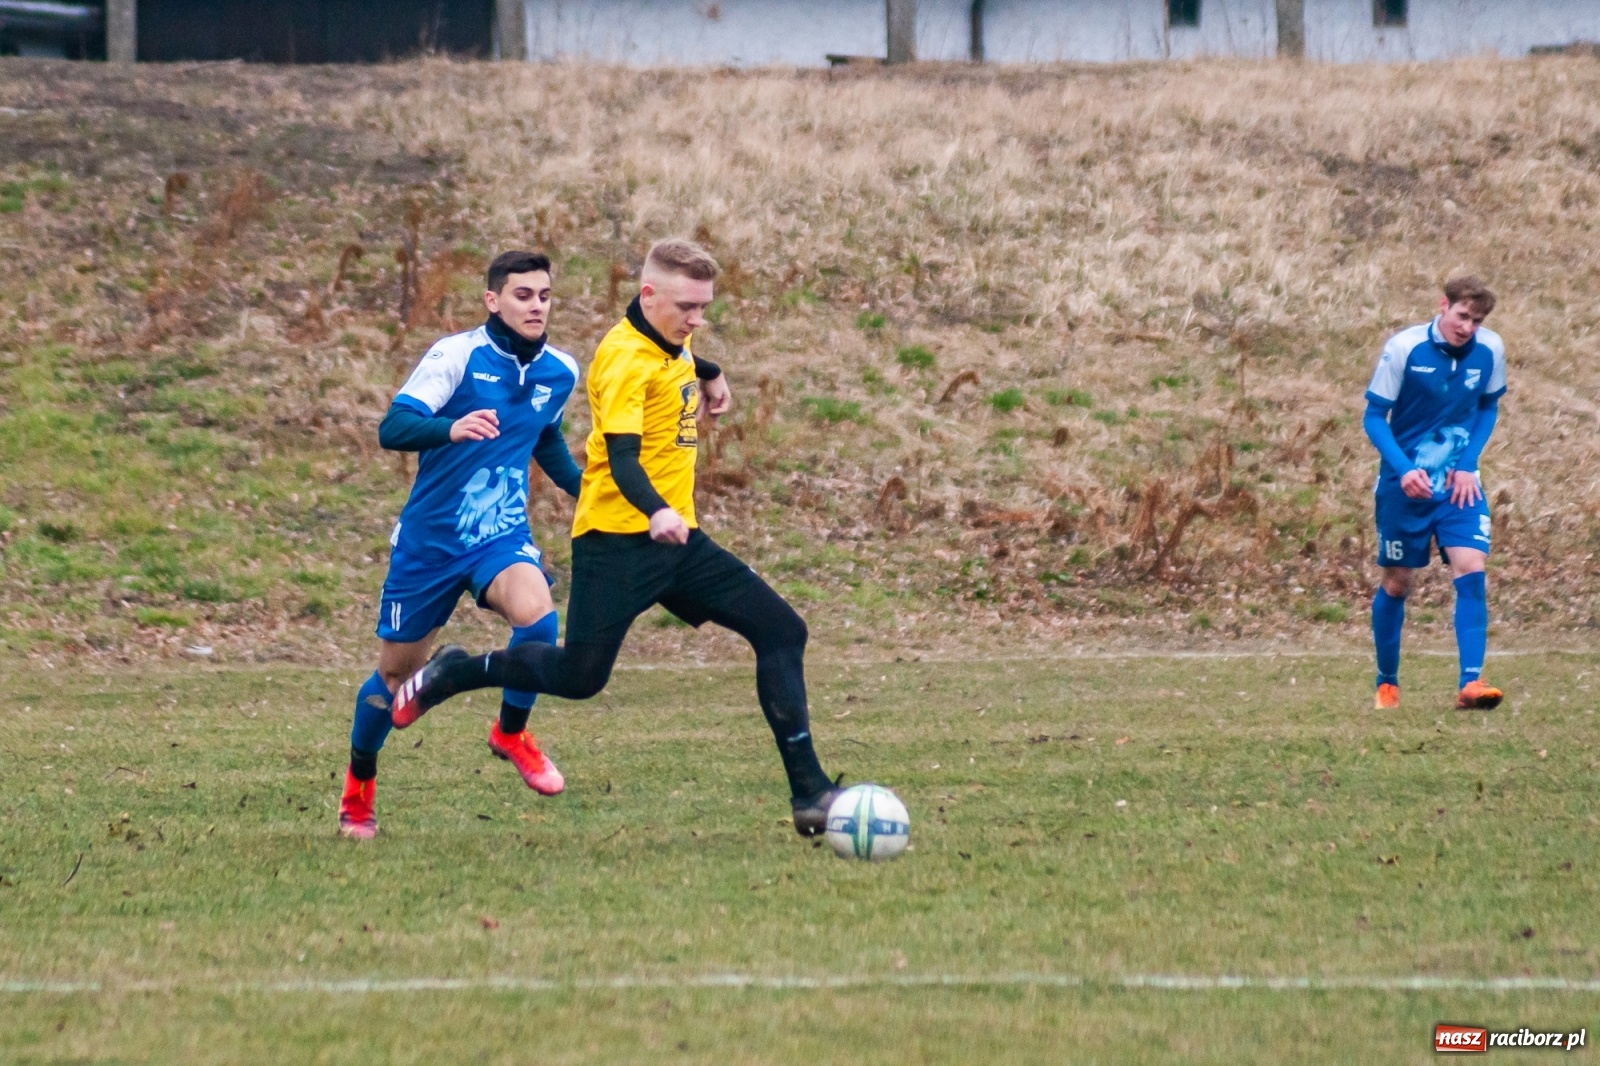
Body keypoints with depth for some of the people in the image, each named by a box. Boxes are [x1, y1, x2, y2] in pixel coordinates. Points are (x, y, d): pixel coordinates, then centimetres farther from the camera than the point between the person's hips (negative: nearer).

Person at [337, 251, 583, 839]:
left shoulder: (561, 373, 2)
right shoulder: (457, 355, -15)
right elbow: (392, 428, -26)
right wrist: (452, 428, -44)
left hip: (503, 534, 2)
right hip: (430, 539, -2)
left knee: (536, 614, -29)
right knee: (396, 669, 10)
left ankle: (511, 732, -3)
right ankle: (358, 786, 36)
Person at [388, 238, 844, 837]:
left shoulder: (673, 347, 12)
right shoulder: (626, 357, -16)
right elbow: (621, 455, -28)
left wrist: (708, 377, 39)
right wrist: (657, 512, -43)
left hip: (675, 540, 9)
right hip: (617, 540, -9)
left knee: (780, 630, -3)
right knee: (579, 676, -12)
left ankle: (809, 793, -5)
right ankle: (450, 675, 13)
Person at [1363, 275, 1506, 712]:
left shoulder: (1490, 349, -7)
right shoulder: (1403, 348, -16)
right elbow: (1374, 416, -10)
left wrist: (1467, 464, -4)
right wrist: (1404, 469, -25)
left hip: (1459, 483, 2)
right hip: (1405, 484, -2)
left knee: (1471, 570, -15)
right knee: (1397, 582, 6)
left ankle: (1471, 684, -19)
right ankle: (1386, 684, 24)